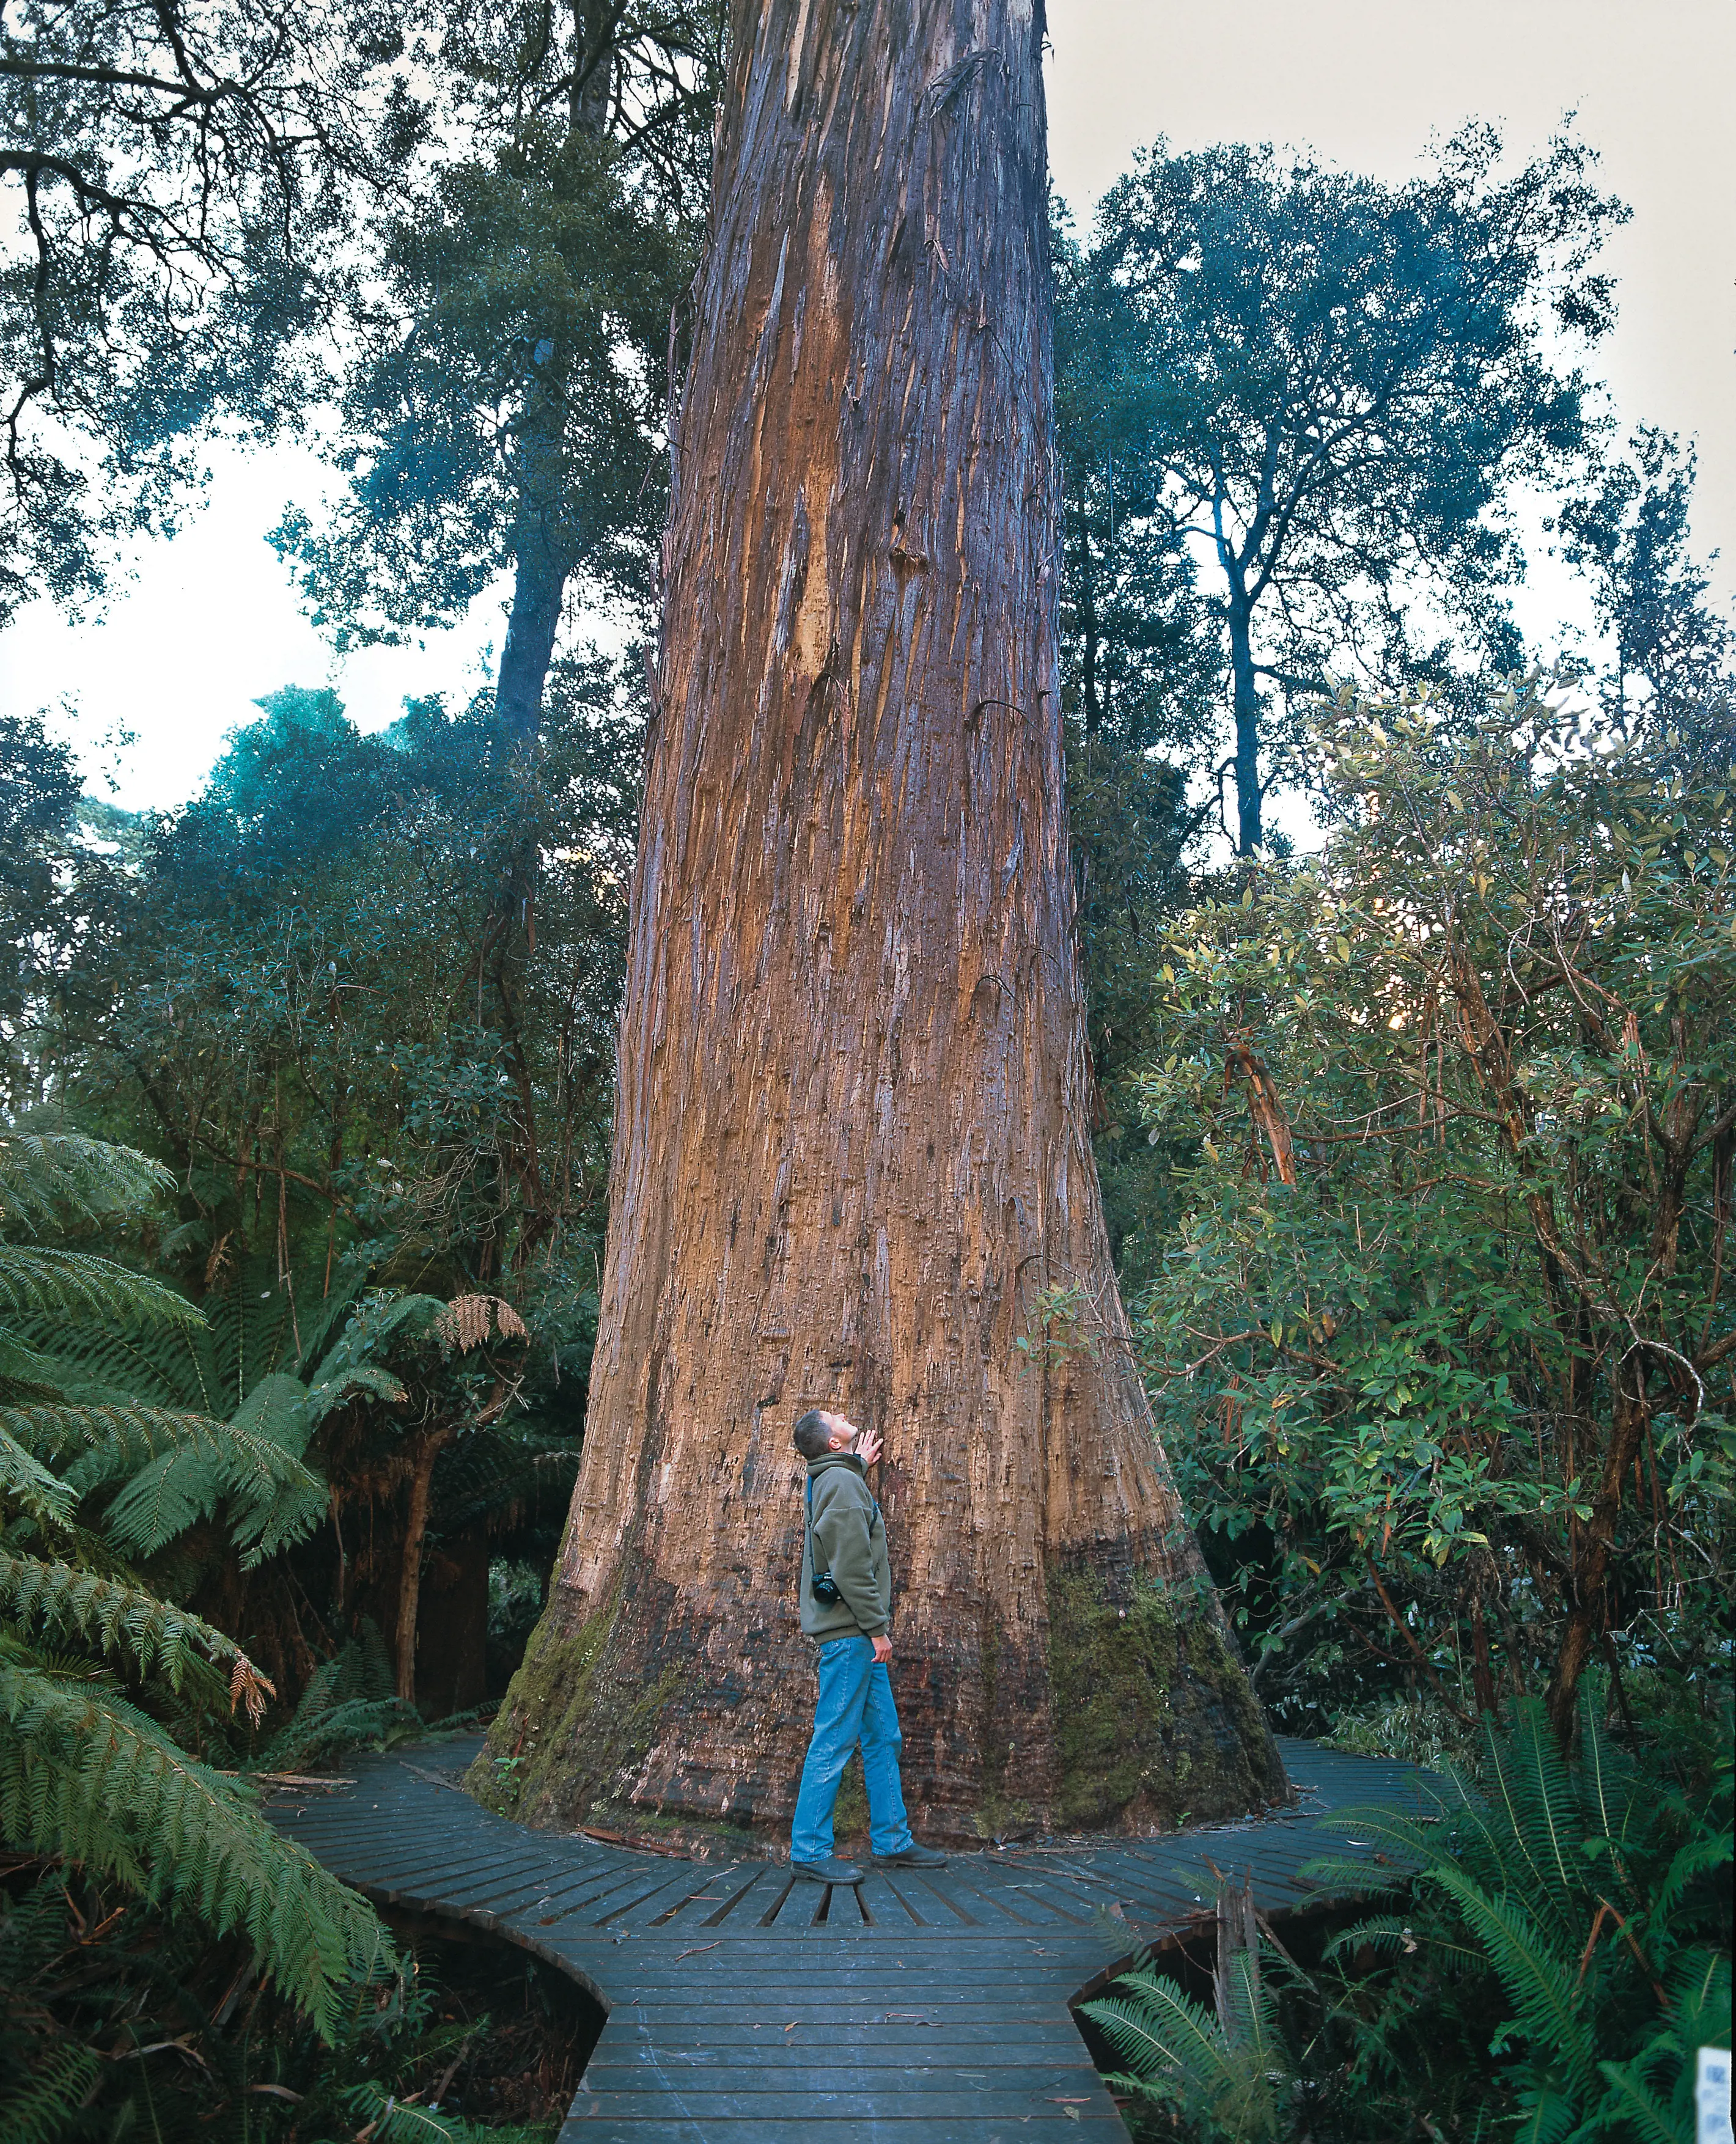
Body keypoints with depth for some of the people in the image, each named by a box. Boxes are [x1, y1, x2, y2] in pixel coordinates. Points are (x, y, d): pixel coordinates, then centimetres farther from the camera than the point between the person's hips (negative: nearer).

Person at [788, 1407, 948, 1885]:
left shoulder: (835, 1481, 18)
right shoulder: (842, 1482, -13)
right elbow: (851, 1564, -20)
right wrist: (877, 1627, -18)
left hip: (858, 1636, 10)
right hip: (850, 1633, -10)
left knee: (884, 1738, 13)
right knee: (834, 1742, -6)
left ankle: (892, 1841, 19)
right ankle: (810, 1851, -1)